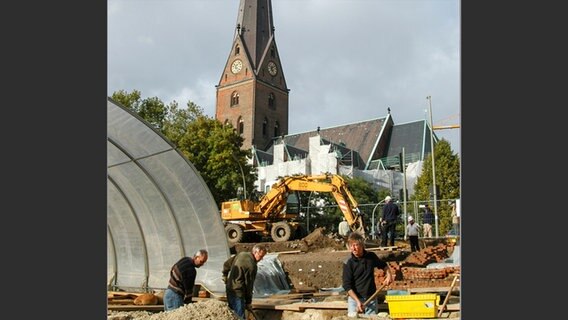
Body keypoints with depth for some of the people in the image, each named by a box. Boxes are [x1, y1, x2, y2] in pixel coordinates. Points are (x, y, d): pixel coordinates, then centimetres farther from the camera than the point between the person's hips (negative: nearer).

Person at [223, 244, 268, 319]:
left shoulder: (241, 254, 6)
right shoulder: (252, 265, -20)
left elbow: (226, 264, 19)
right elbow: (249, 284, -15)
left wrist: (225, 275, 36)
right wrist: (248, 302, -5)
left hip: (229, 290, 9)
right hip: (238, 293, -9)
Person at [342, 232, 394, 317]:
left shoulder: (371, 256, -2)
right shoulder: (348, 263, -12)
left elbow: (383, 265, 20)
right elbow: (347, 286, -12)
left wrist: (389, 274, 2)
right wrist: (357, 301, -20)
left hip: (371, 298, 3)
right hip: (354, 298, -3)